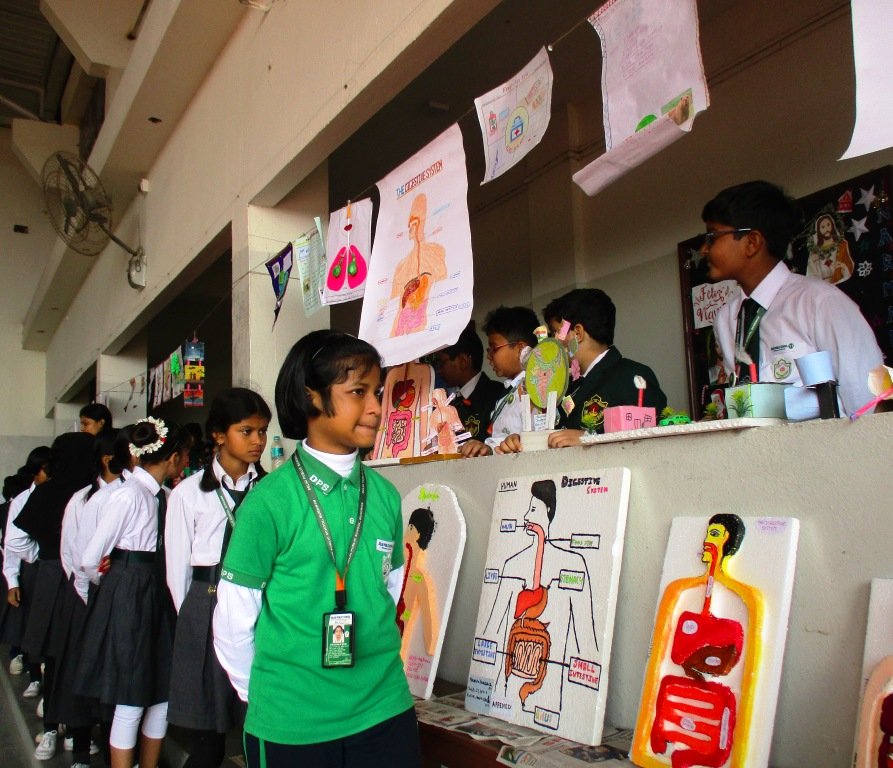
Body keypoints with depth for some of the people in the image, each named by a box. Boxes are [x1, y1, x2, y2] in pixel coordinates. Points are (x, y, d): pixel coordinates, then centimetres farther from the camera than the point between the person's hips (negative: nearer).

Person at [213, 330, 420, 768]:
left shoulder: (386, 496, 0)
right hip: (289, 725, -3)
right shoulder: (270, 500, -13)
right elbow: (233, 620, -7)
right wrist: (263, 692, 3)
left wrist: (376, 666, 10)